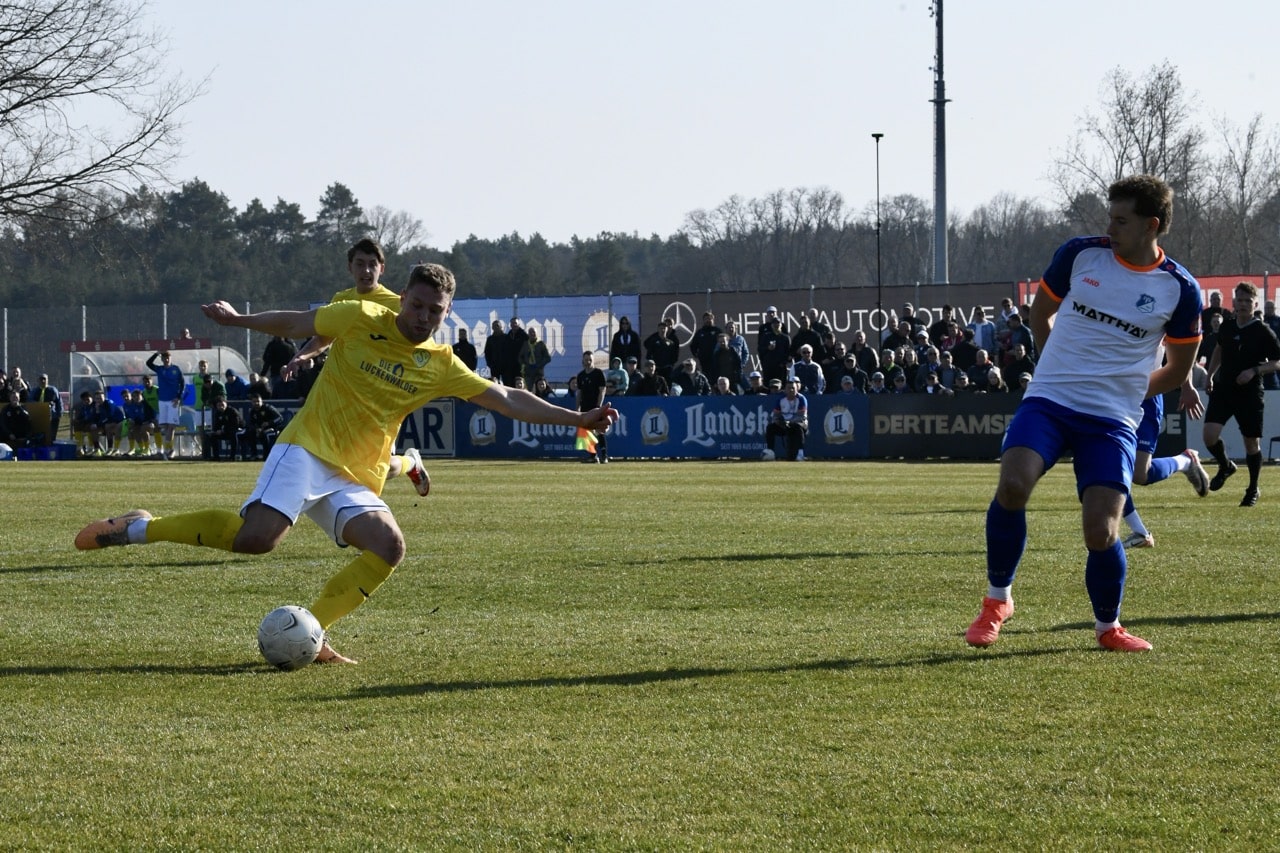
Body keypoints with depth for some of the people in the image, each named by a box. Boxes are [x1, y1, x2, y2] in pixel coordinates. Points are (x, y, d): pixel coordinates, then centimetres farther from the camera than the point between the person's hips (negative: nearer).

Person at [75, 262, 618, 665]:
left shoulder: (442, 368, 7)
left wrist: (578, 420, 3)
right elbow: (297, 324, 10)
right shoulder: (361, 320, -2)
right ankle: (137, 529, -12)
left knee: (388, 547, -22)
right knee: (258, 536, -28)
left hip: (357, 482, 5)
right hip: (307, 451, -5)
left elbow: (508, 400, 9)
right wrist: (239, 320, 6)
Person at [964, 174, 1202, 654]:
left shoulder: (1179, 289, -2)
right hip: (1048, 400, 1)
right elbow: (1040, 313, 19)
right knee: (1012, 484, -26)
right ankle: (997, 601, -5)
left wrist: (1123, 388, 9)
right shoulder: (1080, 255, 1)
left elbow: (1176, 373, 11)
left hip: (1113, 421, -1)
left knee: (1100, 532, -13)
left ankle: (1108, 627, 17)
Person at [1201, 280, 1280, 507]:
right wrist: (1210, 375, 14)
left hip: (1250, 394, -3)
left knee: (1252, 442, 5)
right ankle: (1225, 466, 17)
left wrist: (1254, 371, -20)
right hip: (1222, 389, 3)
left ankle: (1253, 490, 24)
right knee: (1210, 435, -14)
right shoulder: (1227, 326, 4)